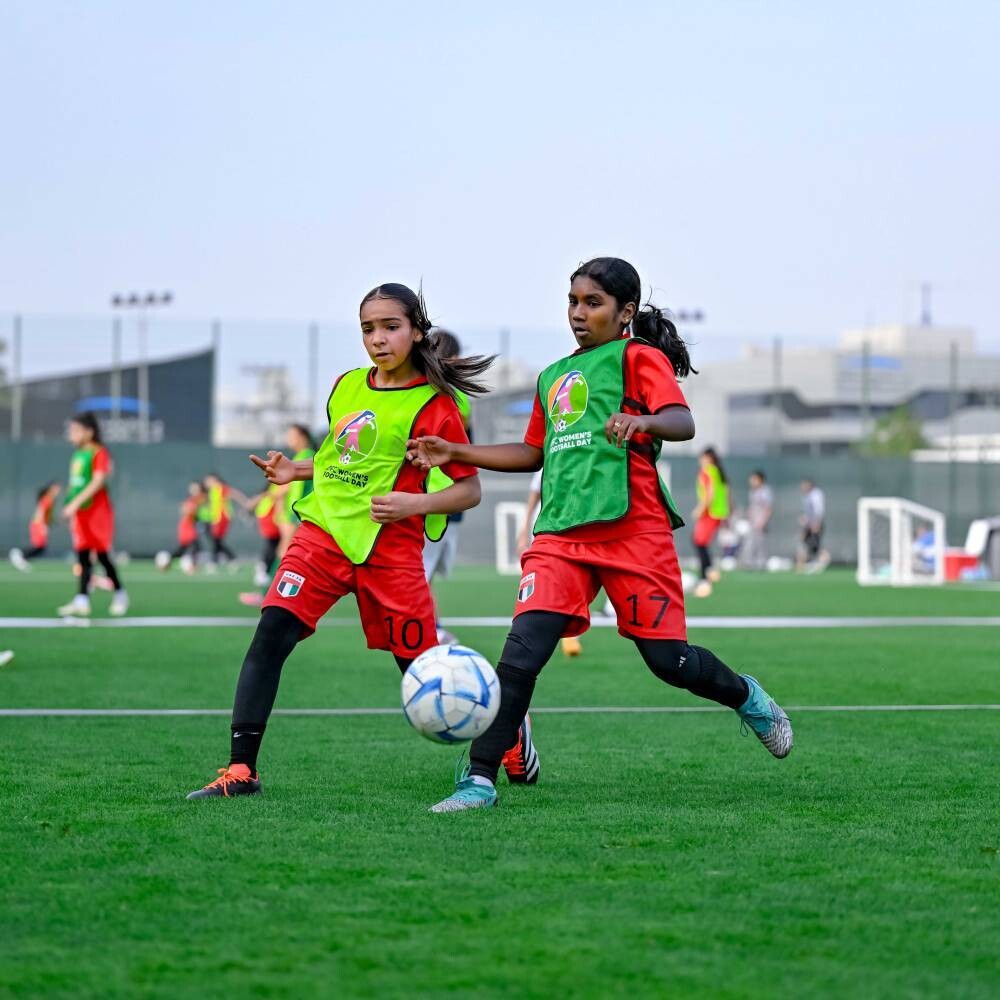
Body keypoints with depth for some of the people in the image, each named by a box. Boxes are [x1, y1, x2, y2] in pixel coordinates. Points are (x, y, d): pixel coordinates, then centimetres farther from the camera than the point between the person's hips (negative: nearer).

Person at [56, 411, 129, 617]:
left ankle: (119, 595, 14)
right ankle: (82, 600, -4)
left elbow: (98, 481, -22)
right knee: (83, 557, 1)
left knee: (102, 555, -2)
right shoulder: (77, 455, 12)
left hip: (98, 513, -7)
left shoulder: (99, 453, -11)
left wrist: (75, 503, -28)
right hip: (80, 514, 7)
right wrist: (70, 509, 13)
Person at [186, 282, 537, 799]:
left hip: (390, 547, -4)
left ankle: (506, 728, 33)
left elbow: (469, 489, -4)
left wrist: (415, 503, -21)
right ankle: (240, 770, -17)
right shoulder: (348, 386, 11)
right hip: (325, 529, 4)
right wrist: (296, 471, 10)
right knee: (271, 631, -16)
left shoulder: (433, 404, -6)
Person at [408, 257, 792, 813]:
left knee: (667, 659, -2)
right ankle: (480, 780, -14)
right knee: (522, 650, -14)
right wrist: (457, 453, 23)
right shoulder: (554, 377, 22)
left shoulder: (639, 357, 3)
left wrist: (642, 420, -36)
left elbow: (683, 423, -13)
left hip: (632, 527, -5)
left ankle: (747, 698, 29)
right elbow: (534, 453, 32)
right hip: (560, 534, 5)